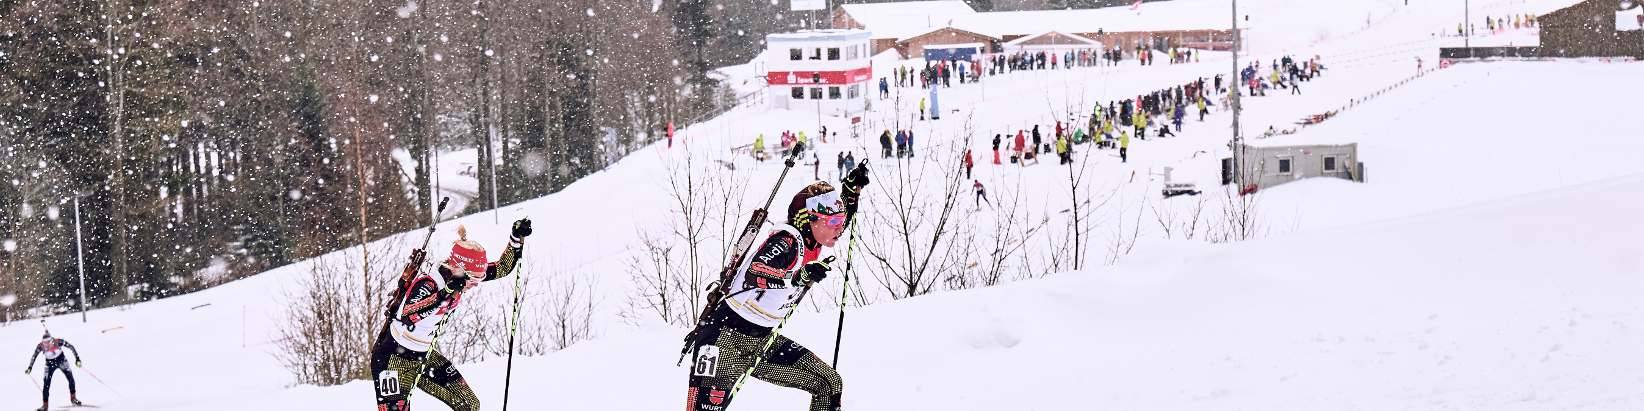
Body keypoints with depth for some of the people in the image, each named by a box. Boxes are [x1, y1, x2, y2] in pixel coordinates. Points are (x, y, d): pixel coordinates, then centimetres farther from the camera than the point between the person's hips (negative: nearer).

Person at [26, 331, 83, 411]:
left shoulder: (59, 342, -28)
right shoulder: (40, 346, -24)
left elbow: (71, 347, -17)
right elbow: (34, 357, -8)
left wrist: (77, 359, -20)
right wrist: (30, 368, -11)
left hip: (61, 360, 0)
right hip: (50, 364, 1)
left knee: (70, 377, -16)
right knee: (46, 384, -7)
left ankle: (73, 398, -5)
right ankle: (45, 404, 5)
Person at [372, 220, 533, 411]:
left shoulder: (459, 278, -7)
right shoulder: (427, 284, -29)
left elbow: (502, 268, 4)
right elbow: (408, 316, -49)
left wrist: (517, 237, -12)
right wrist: (446, 294, -56)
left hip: (425, 357, 8)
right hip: (393, 358, -8)